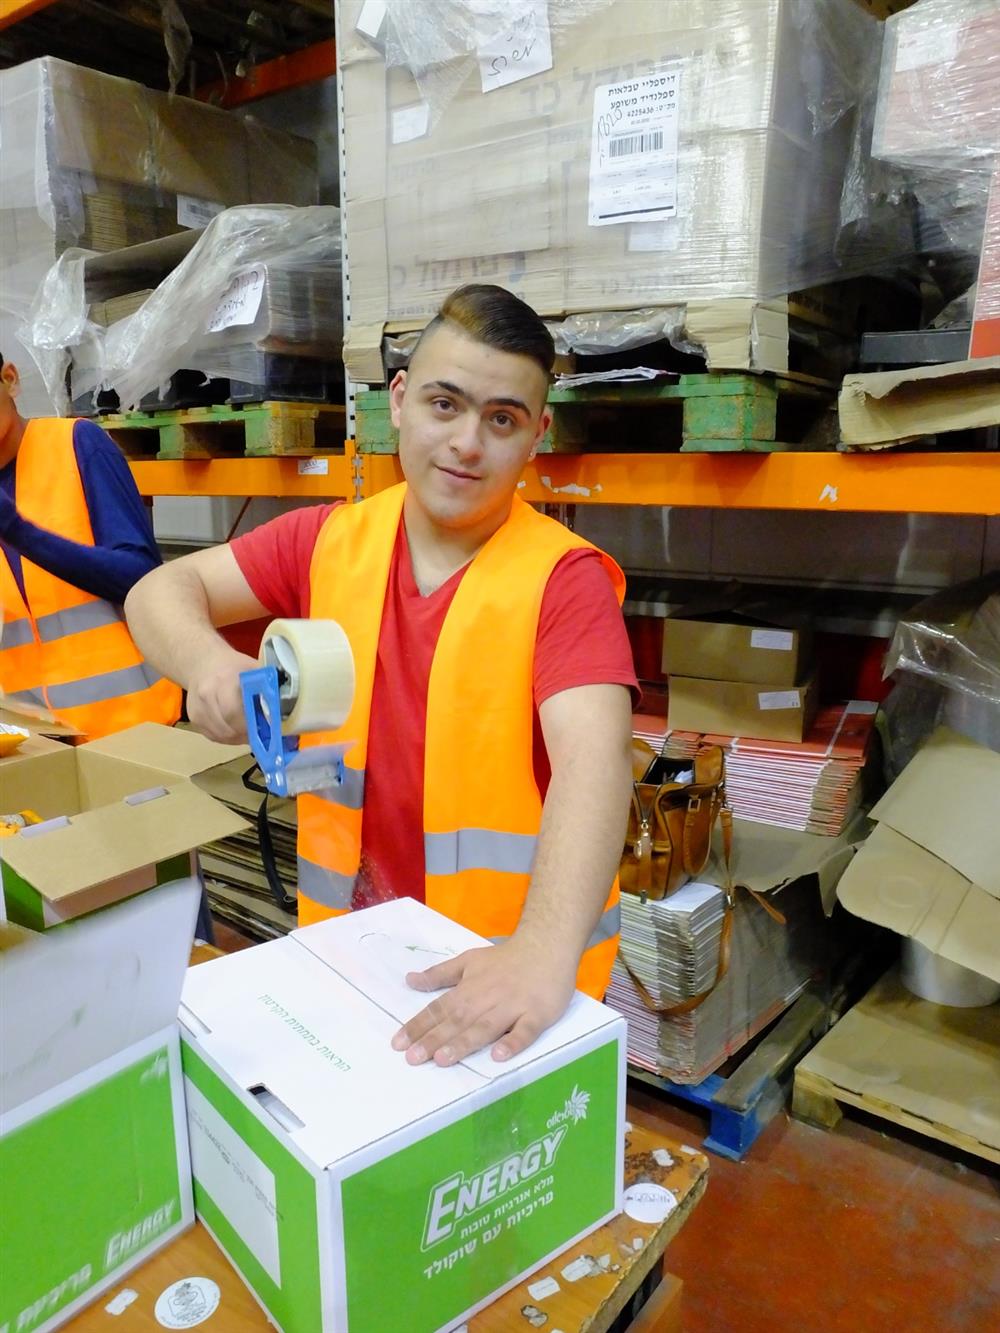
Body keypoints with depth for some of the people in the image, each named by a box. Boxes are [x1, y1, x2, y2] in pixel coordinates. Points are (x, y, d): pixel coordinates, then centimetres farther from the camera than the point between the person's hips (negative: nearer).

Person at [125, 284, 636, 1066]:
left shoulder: (564, 578, -17)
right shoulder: (328, 542, -3)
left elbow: (593, 758, -30)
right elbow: (161, 590, -2)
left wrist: (544, 951, -45)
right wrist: (208, 664, -24)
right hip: (348, 939, 4)